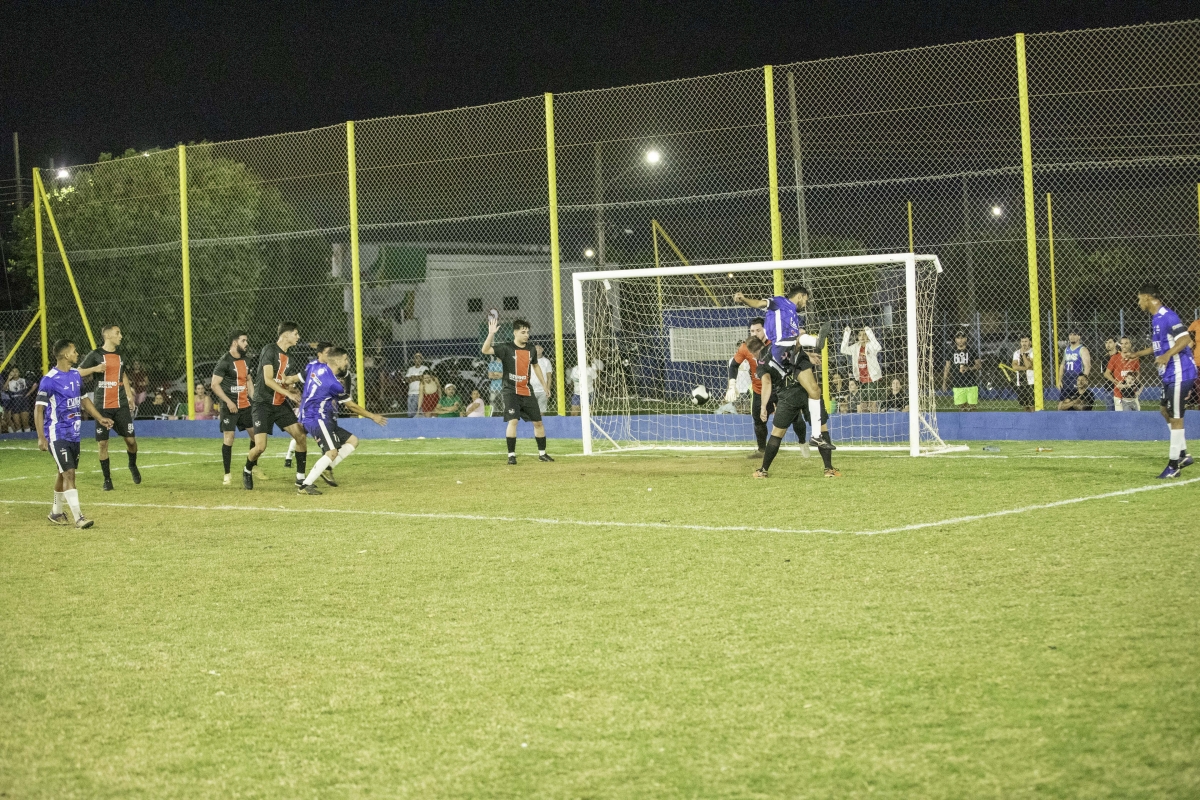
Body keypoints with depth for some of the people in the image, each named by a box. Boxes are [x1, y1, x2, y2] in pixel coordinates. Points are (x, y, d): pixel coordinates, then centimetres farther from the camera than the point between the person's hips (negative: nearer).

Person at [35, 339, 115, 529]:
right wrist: (41, 437, -18)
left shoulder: (76, 375, 7)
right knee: (69, 473, -13)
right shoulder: (49, 380, -15)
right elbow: (39, 409, -13)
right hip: (57, 434, -8)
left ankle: (56, 512, 30)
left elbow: (84, 399, 21)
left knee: (65, 473, 15)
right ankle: (78, 517, -15)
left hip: (74, 433, 8)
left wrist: (100, 418, 17)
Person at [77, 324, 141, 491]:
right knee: (102, 443, -2)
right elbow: (78, 373, -5)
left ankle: (132, 465, 28)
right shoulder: (95, 355, -4)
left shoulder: (120, 356, 11)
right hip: (102, 406, -4)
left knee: (131, 439, -1)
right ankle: (107, 479, 9)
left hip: (121, 405, 4)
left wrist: (129, 395, 17)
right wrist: (95, 369, -20)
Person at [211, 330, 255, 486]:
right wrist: (228, 402, -19)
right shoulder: (224, 361, -12)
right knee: (228, 438, -9)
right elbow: (214, 384, -14)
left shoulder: (244, 360, 11)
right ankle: (227, 475, -2)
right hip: (230, 407, -7)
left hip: (245, 406, 7)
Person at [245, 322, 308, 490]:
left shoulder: (288, 357, 13)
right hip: (263, 404, -7)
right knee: (260, 446, -14)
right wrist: (289, 393, -23)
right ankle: (247, 470, 17)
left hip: (280, 404, 7)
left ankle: (300, 477, 5)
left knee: (301, 436, -5)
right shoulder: (270, 350, -12)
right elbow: (268, 380, -19)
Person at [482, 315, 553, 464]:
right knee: (513, 420, -18)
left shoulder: (531, 350, 5)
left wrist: (544, 384, 26)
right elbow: (485, 350, -21)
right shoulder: (506, 348, -9)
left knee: (538, 422, 8)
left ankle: (542, 453, 23)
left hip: (527, 392, 5)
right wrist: (491, 334, -34)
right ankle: (511, 455, -10)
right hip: (511, 391, -5)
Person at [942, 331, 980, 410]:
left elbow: (978, 365, 3)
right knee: (961, 407, 0)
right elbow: (947, 367, 13)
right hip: (957, 385, 2)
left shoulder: (971, 350, 2)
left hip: (971, 384, -2)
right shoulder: (952, 352, 8)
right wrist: (944, 382, 7)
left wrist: (968, 368, -14)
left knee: (971, 407, -5)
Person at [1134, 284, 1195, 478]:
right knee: (1165, 411, 18)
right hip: (1169, 374, 11)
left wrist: (1167, 355, -38)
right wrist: (1138, 354, 33)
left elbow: (1185, 338, -27)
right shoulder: (1155, 319, 13)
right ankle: (1183, 454, 25)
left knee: (1175, 417, -6)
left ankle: (1174, 465, -1)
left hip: (1179, 373, -11)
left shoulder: (1167, 316, -17)